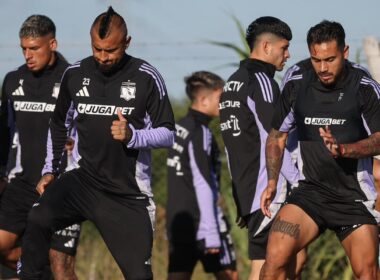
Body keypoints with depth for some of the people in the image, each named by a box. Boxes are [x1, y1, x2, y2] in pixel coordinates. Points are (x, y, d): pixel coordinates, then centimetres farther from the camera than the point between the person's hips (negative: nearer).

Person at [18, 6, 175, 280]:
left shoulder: (146, 78, -6)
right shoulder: (75, 74, 5)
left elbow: (168, 134, -3)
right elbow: (59, 124, 20)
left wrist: (132, 135, -21)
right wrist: (50, 170, 14)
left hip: (129, 192, -2)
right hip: (83, 179, 2)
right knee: (38, 219, -28)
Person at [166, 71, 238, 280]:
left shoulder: (178, 128, 14)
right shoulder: (200, 133, -13)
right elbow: (203, 185, -18)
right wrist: (211, 234, -19)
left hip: (178, 220, 8)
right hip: (201, 219, -8)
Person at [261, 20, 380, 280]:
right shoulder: (296, 87, 3)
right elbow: (277, 135, 16)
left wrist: (343, 149, -27)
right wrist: (272, 182, 5)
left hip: (355, 196, -2)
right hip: (310, 190, 2)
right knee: (275, 257, -17)